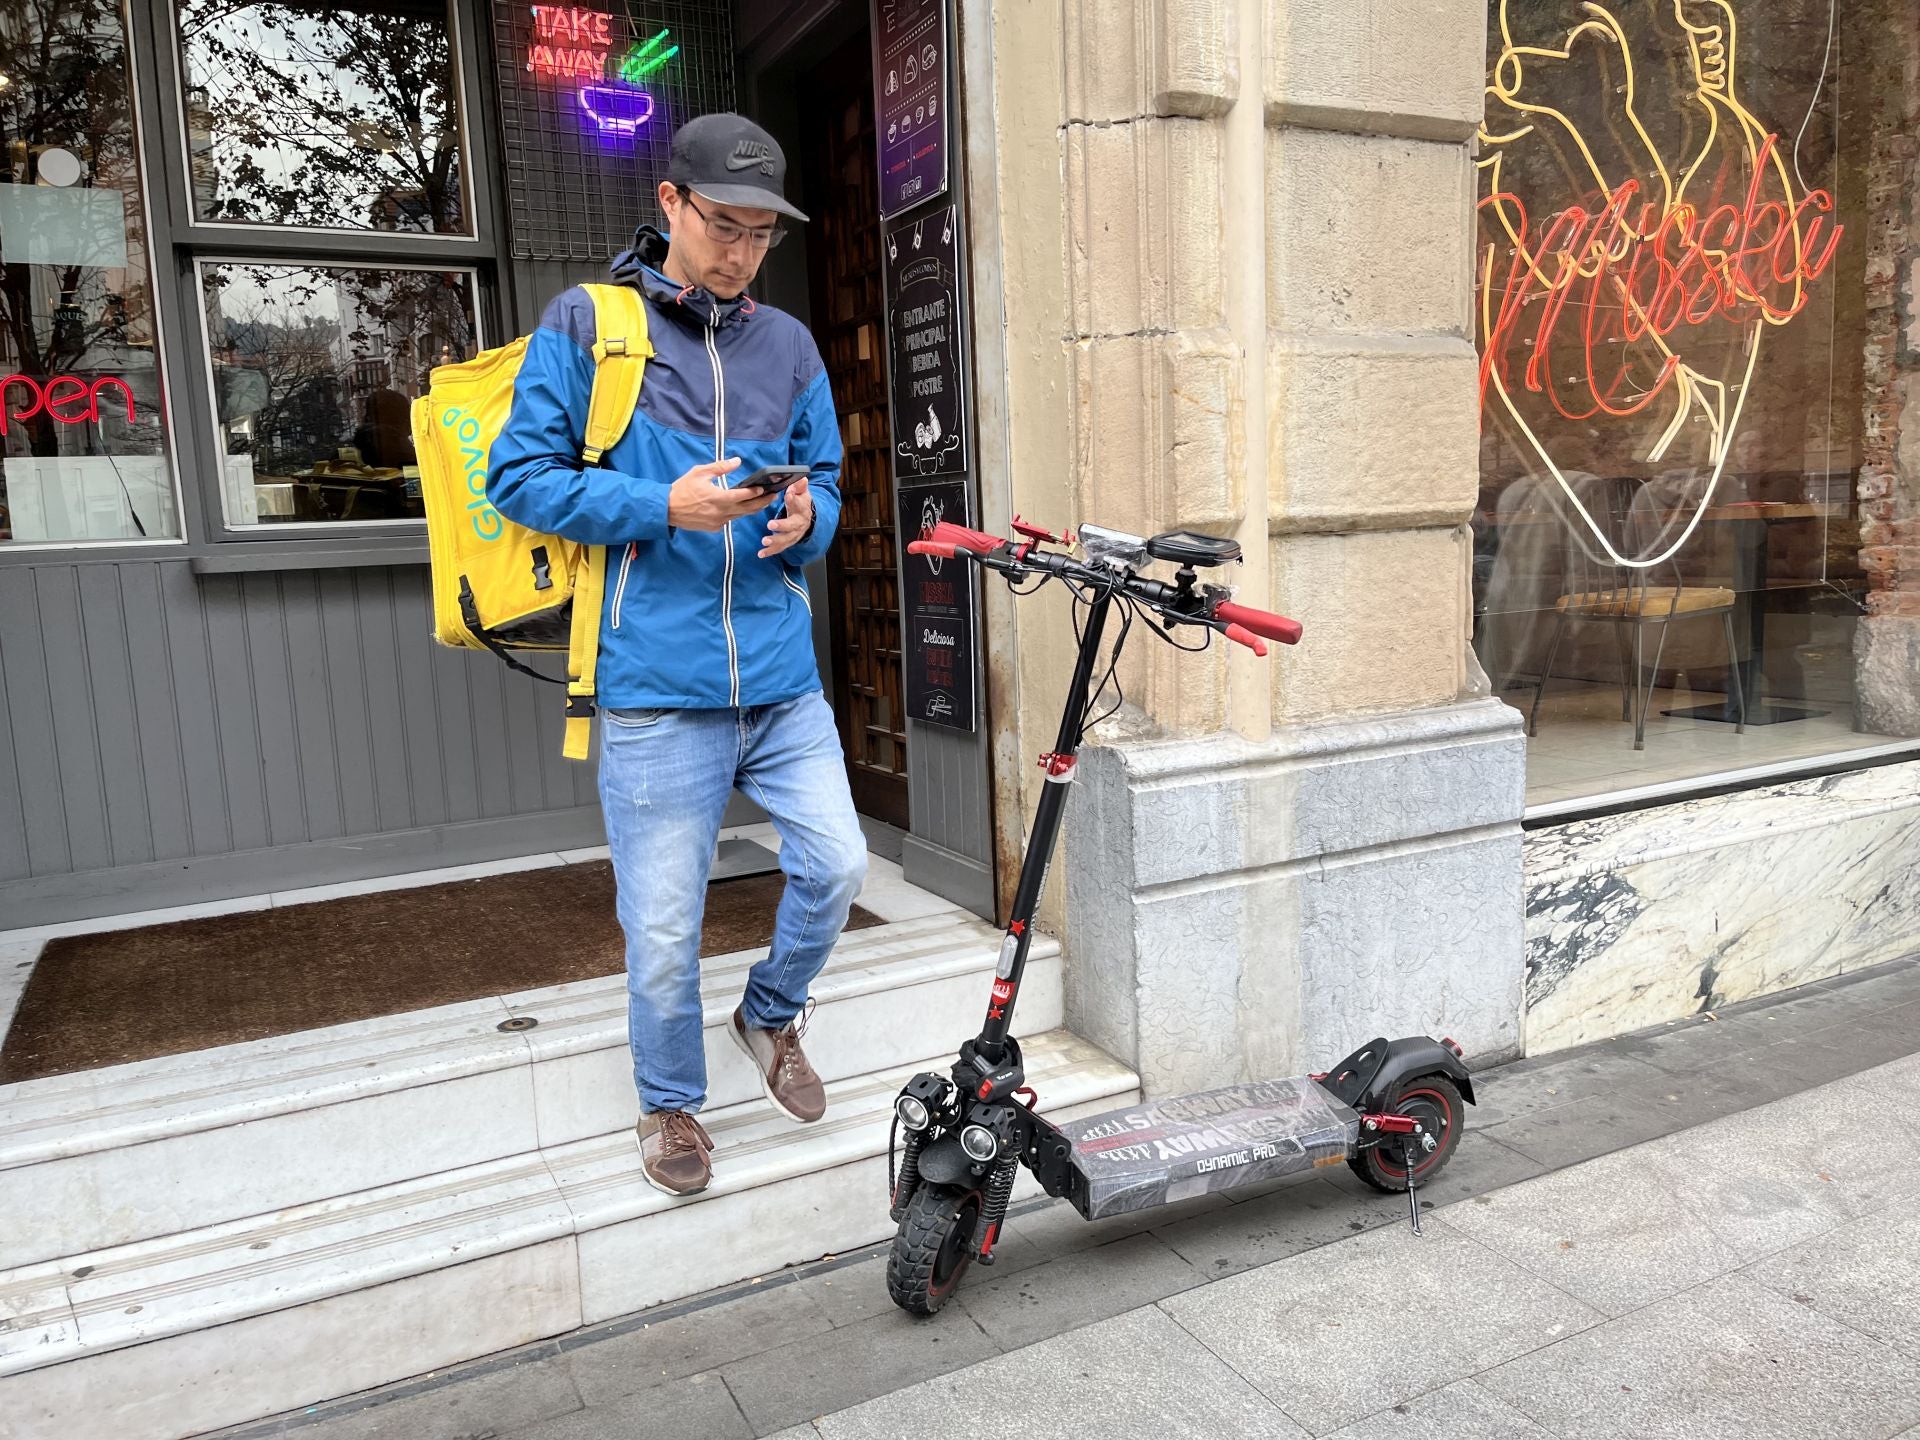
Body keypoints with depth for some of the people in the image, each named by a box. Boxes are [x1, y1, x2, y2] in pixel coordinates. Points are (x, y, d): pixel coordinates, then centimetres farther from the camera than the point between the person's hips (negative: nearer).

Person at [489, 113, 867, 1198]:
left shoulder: (788, 345, 14)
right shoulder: (586, 327, 2)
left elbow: (827, 481, 18)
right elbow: (520, 476, -2)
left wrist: (806, 518, -7)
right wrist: (665, 507, -15)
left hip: (783, 674, 4)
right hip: (658, 687, -3)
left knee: (837, 866, -1)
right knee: (664, 928, 4)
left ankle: (773, 1013, 31)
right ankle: (671, 1104, 30)